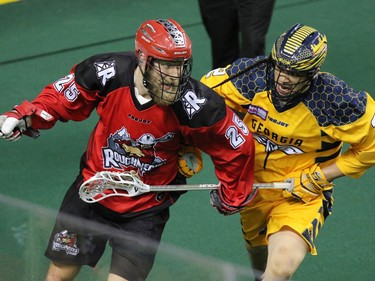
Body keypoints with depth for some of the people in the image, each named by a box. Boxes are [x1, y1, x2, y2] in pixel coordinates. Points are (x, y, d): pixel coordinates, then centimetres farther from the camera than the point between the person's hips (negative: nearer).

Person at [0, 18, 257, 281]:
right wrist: (26, 117, -14)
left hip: (145, 211, -2)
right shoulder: (106, 72, -21)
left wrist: (231, 196, 3)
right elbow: (61, 96, 0)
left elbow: (239, 145, -10)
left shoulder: (197, 105, -26)